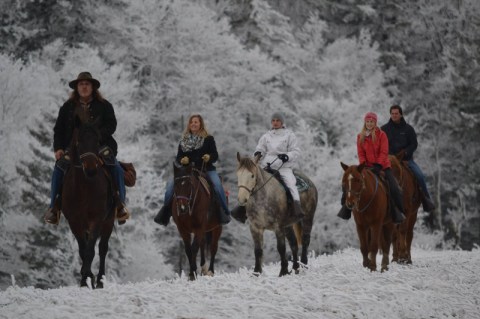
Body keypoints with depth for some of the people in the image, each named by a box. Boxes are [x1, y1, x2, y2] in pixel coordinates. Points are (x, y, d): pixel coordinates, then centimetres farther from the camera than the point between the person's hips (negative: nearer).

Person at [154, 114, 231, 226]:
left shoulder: (208, 139, 4)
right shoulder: (184, 141, 12)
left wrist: (209, 158, -22)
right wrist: (182, 160, -12)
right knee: (171, 184, -16)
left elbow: (215, 156, 1)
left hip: (206, 169, -3)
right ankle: (165, 212, -5)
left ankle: (224, 212, -17)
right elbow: (178, 157, 12)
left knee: (217, 185, -29)